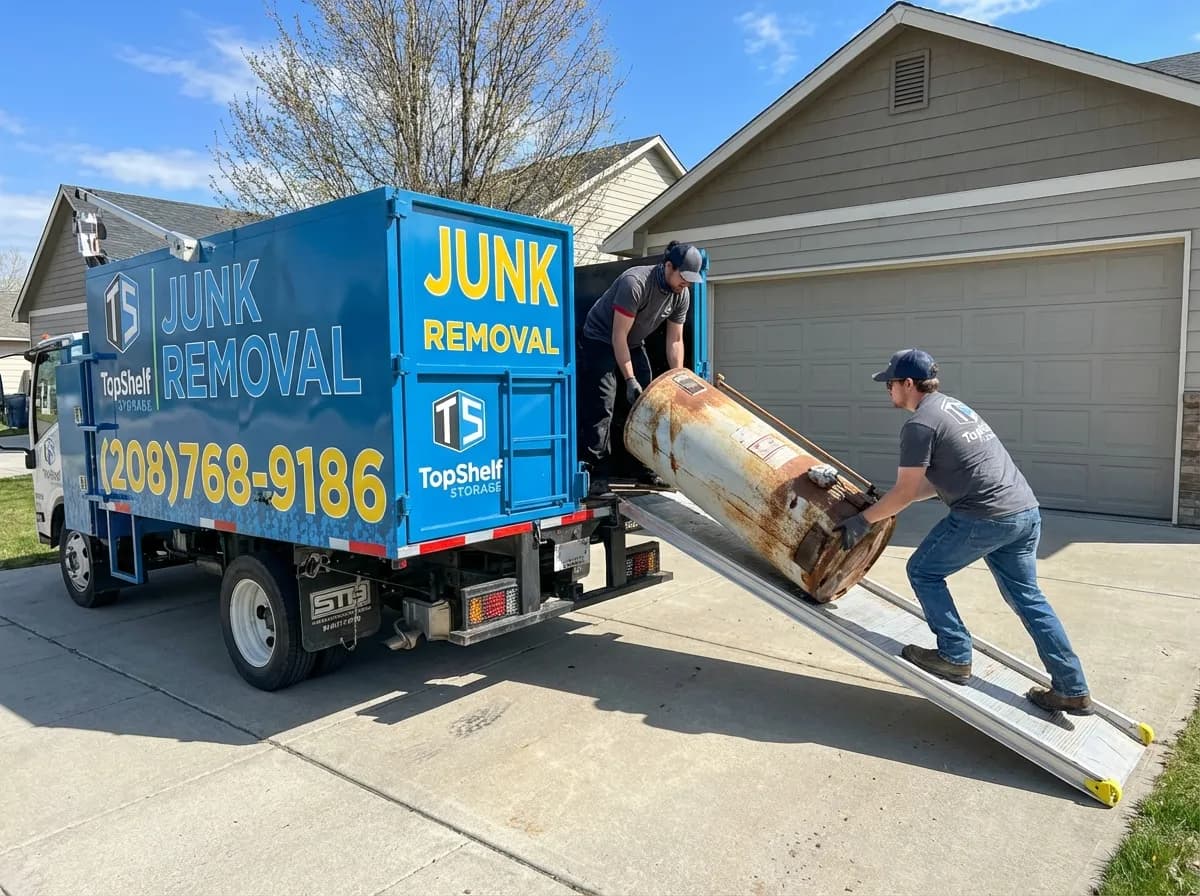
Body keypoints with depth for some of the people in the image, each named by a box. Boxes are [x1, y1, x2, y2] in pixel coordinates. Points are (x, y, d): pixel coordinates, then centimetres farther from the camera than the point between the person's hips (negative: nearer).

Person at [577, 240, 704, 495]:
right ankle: (597, 476, -12)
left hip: (633, 345, 7)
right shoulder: (635, 282, -30)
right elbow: (618, 336, -28)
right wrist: (630, 380, -29)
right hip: (600, 340, -7)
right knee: (601, 407, -14)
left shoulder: (682, 295, -9)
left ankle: (648, 470, 6)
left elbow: (675, 340, -2)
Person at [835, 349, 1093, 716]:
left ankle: (955, 657, 12)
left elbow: (904, 493, -7)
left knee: (923, 571, 9)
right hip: (1027, 511, 9)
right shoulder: (954, 406, 20)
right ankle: (1072, 691, 20)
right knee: (1027, 596, 17)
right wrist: (885, 504, 25)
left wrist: (863, 520, 4)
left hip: (986, 517, -9)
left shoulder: (920, 424, -9)